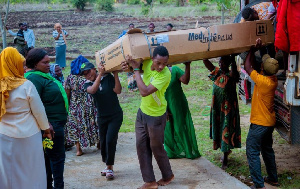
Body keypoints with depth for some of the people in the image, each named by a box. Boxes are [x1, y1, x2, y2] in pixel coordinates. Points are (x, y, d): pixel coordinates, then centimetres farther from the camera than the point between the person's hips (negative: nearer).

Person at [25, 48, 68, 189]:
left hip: (55, 123, 10)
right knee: (57, 156, -2)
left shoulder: (44, 76, 14)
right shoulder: (34, 78, -18)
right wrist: (46, 124, -27)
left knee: (48, 156, 15)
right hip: (51, 124, -10)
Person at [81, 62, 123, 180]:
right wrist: (100, 74, -33)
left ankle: (110, 168, 0)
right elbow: (92, 90, -25)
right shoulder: (88, 84, -1)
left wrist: (115, 74, -24)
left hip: (115, 116, -3)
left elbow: (118, 91, -17)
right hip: (102, 117, 4)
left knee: (110, 140, -13)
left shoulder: (108, 77, -7)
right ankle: (108, 166, 29)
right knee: (103, 142, 9)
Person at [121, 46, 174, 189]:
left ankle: (168, 176, 32)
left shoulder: (165, 75, -29)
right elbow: (134, 63, 13)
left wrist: (136, 69, -28)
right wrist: (128, 64, -13)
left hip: (156, 115, -6)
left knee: (156, 147, 7)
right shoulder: (146, 63, -10)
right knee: (141, 145, 6)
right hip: (143, 111, 7)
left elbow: (144, 91, -35)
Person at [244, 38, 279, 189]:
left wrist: (253, 49, -5)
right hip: (270, 122, 9)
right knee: (267, 150, 21)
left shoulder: (263, 81, -25)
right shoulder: (273, 79, -1)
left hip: (259, 124, -9)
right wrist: (257, 49, 7)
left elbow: (247, 67, -13)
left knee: (252, 153, -3)